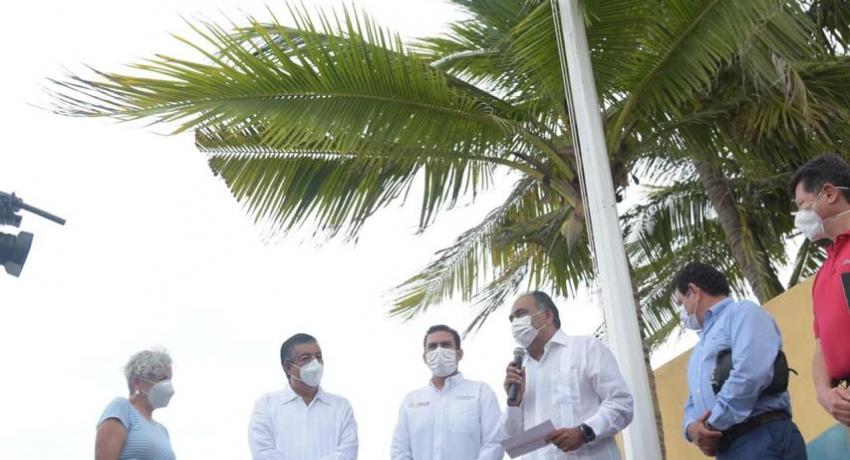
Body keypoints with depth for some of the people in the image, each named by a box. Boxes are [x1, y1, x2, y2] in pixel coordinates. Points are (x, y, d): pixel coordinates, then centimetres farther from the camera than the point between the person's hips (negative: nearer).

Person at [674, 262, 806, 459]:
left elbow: (751, 374, -16)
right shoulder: (700, 350, 29)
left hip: (763, 439, -8)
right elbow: (693, 403, 27)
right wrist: (692, 428, 2)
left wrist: (712, 425, -10)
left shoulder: (743, 311, 2)